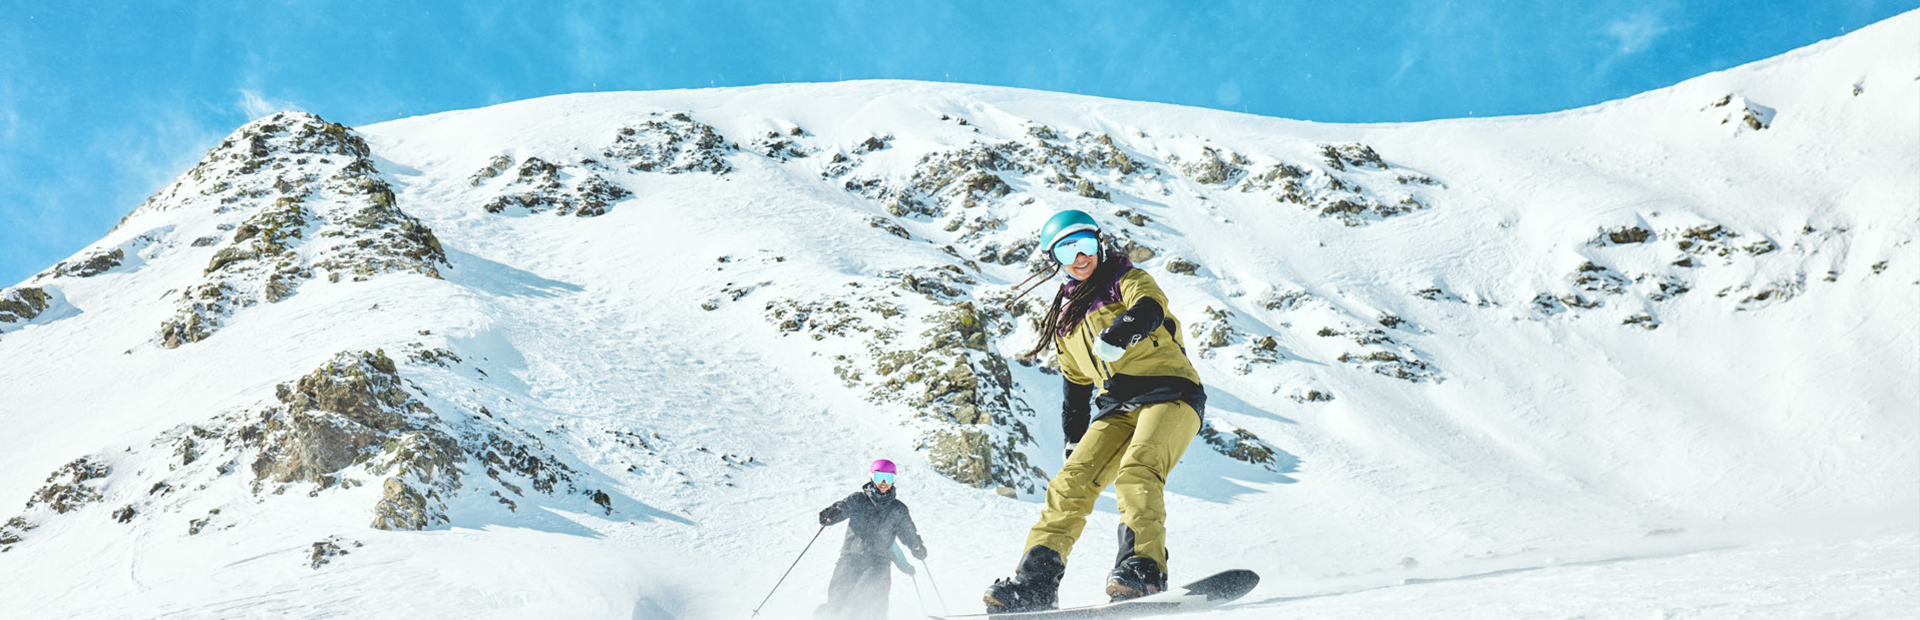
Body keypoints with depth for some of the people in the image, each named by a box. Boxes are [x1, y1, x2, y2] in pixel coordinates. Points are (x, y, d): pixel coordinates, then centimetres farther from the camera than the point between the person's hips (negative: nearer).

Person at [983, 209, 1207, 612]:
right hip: (1117, 407, 5)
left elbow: (1149, 307, -21)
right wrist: (1075, 441, 22)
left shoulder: (1126, 279, 4)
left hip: (1169, 393, -5)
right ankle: (1035, 582, -12)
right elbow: (1075, 384, 27)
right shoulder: (1065, 318, 22)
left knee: (1136, 470, -31)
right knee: (1072, 483, -10)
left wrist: (1123, 329, -44)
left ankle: (1143, 568, -36)